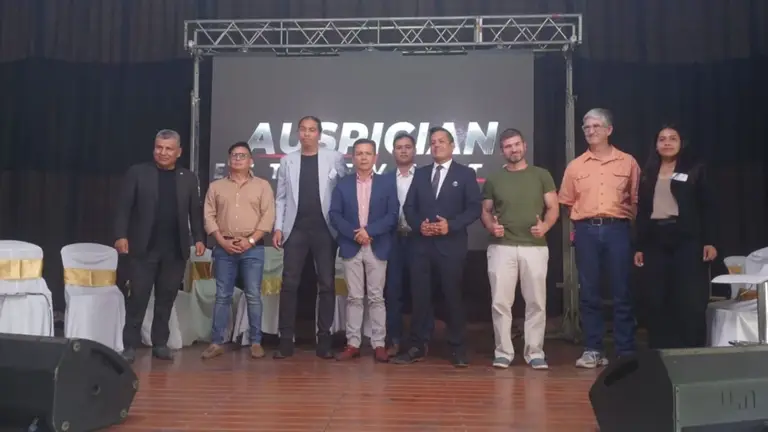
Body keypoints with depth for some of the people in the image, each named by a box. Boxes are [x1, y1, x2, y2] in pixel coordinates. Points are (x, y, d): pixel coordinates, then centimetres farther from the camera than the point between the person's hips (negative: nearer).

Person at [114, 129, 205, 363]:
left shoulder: (188, 178, 10)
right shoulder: (137, 173, 3)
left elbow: (195, 211, 9)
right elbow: (124, 206, -1)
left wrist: (199, 238, 0)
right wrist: (121, 235, -11)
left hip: (175, 250, 2)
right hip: (144, 248, -2)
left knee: (166, 298, 8)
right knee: (138, 297, 1)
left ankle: (160, 343, 17)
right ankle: (130, 345, 9)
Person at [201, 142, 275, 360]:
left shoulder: (262, 185, 7)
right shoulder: (216, 186, 12)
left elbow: (268, 216, -2)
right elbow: (209, 216, 6)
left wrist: (250, 240, -11)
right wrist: (222, 241, -7)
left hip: (253, 248, -1)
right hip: (224, 248, 2)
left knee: (253, 296, -1)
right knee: (222, 296, 4)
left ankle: (256, 342, 7)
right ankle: (217, 342, 10)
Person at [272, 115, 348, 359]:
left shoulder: (334, 158, 3)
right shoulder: (288, 161, 9)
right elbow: (281, 197, 9)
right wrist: (278, 227, 0)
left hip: (325, 229, -1)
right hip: (296, 229, 1)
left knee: (327, 284, 2)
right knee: (289, 284, 0)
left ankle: (324, 339, 11)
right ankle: (286, 340, 6)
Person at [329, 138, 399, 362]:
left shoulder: (387, 185, 4)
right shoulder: (342, 184, 7)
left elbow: (393, 216, -4)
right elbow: (334, 215, 0)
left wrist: (369, 230, -16)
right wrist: (354, 233, -13)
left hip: (377, 248, -1)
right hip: (351, 247, 1)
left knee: (376, 297, 3)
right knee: (354, 298, 5)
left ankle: (379, 344, 9)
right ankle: (353, 344, 11)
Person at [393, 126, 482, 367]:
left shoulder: (465, 173, 4)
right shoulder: (420, 173, 15)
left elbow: (475, 207, -5)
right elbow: (409, 207, 11)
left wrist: (451, 225, -17)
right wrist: (419, 224, -9)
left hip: (451, 244, -3)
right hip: (422, 244, 3)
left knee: (453, 296, 1)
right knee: (419, 296, 4)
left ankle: (457, 349, 12)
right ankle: (416, 347, 13)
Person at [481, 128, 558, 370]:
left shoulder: (541, 175, 7)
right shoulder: (493, 180, 10)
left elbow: (553, 207, 5)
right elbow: (486, 211, 13)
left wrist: (545, 226, -15)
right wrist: (491, 226, -9)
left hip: (535, 247, 0)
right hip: (501, 247, 1)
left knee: (536, 302, 3)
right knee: (501, 302, 0)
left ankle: (535, 352, 13)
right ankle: (503, 352, 10)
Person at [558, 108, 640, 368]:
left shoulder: (628, 163, 5)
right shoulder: (575, 166, 9)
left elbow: (636, 200, 5)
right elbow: (567, 203, 13)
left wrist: (628, 224, -1)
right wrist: (577, 228, 8)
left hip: (618, 229, -1)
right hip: (586, 231, 2)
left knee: (622, 293, 1)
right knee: (589, 293, 4)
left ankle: (626, 352, 10)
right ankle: (593, 350, 13)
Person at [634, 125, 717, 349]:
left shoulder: (695, 169, 5)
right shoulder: (648, 174, 14)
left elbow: (707, 207, 0)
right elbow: (641, 212, 12)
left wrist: (709, 241, -9)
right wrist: (639, 246, 7)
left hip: (687, 240, -3)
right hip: (656, 241, 3)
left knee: (691, 301, -4)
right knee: (657, 301, 3)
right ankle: (660, 351, 11)